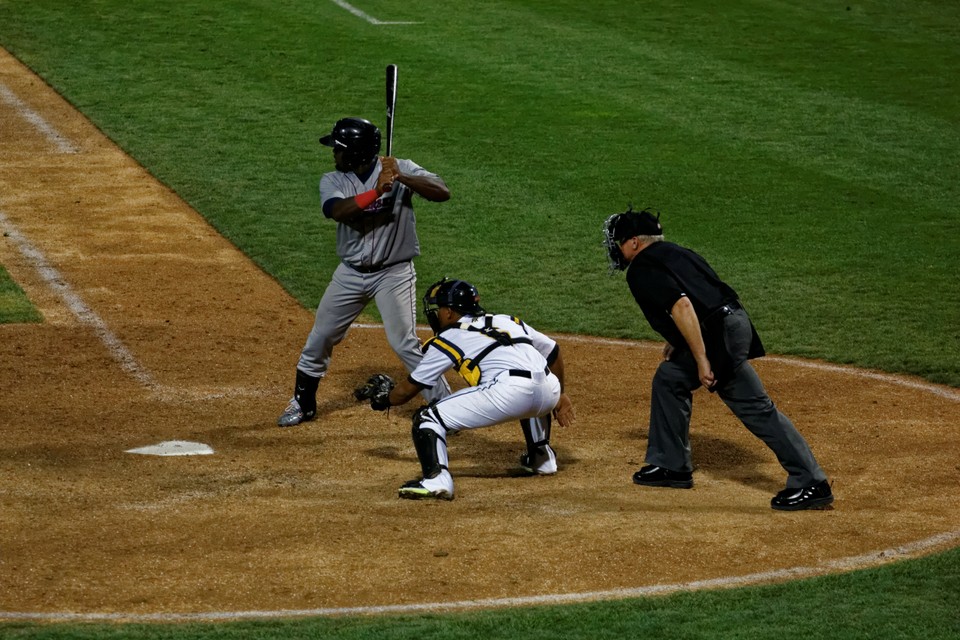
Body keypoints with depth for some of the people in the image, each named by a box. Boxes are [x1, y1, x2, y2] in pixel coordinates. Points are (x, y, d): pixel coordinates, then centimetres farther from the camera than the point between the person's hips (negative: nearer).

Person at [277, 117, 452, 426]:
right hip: (351, 273, 4)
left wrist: (401, 178, -33)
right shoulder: (333, 181, -3)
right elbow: (337, 210, -24)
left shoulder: (401, 169, -10)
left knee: (405, 344, -12)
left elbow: (442, 192, -21)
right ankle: (303, 403, 30)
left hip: (394, 273, -4)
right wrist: (377, 191, -35)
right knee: (319, 339, 11)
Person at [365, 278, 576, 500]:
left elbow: (408, 389, 23)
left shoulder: (448, 339, 17)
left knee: (428, 418, 1)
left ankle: (436, 479, -19)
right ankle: (542, 457, 43)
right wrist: (559, 395, 43)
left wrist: (383, 402, 42)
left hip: (508, 394, -6)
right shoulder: (507, 321, 30)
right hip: (550, 390, 6)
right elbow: (553, 351, 32)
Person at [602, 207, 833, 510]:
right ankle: (671, 466, 29)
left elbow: (681, 305, -19)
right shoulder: (675, 252, 24)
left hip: (721, 334, -10)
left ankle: (812, 483, -11)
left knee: (755, 408, -9)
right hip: (731, 320, 10)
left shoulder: (642, 268, -5)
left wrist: (700, 359, -21)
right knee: (669, 379, 23)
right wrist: (679, 343, 27)